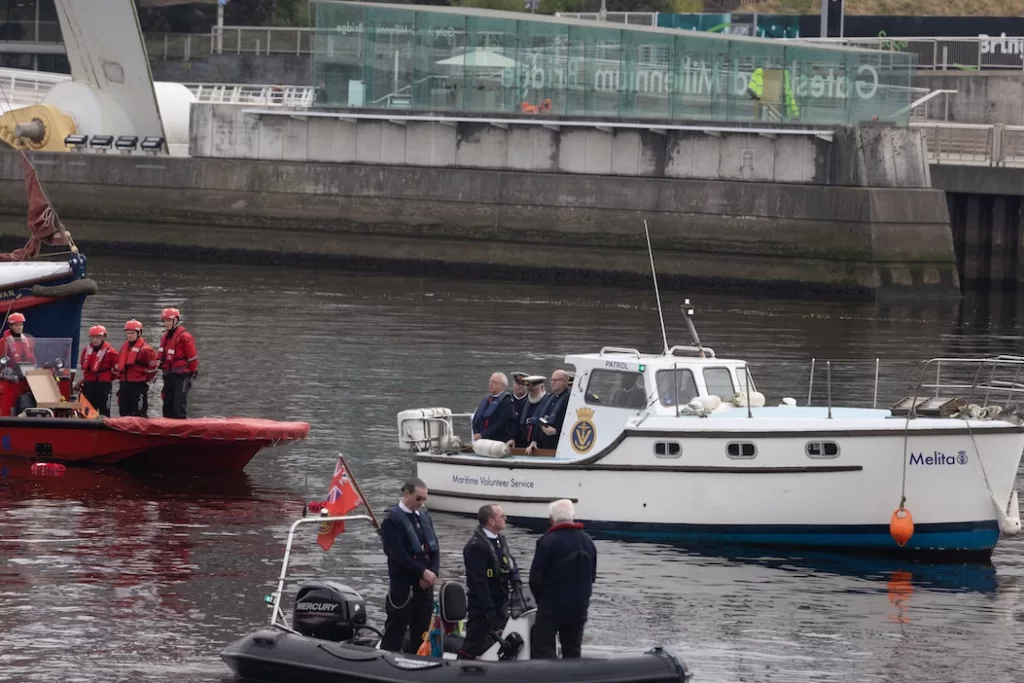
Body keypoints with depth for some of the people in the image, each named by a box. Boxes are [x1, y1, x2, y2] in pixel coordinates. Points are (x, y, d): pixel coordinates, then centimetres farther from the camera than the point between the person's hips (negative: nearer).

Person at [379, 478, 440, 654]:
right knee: (395, 633, -4)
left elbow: (434, 548, 13)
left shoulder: (424, 516, 13)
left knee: (420, 633, 9)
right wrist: (423, 572, -16)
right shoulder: (392, 520, -8)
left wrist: (433, 572, -4)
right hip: (403, 585, -7)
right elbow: (398, 554, -16)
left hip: (424, 584, 7)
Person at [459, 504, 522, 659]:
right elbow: (479, 580, -22)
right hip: (481, 606, -9)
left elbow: (511, 564, 15)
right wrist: (488, 609, -25)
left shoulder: (500, 540, 11)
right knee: (473, 646, -7)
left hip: (501, 604, 9)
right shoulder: (476, 546, -19)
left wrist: (516, 583, -7)